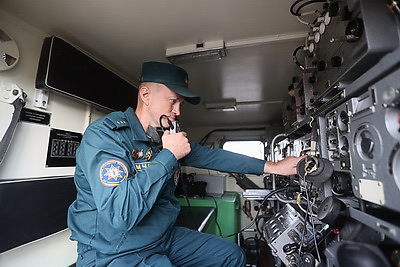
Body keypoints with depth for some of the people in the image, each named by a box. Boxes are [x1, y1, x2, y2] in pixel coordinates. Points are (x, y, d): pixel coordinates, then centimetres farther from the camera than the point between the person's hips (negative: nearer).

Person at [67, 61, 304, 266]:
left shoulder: (167, 138, 0)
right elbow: (117, 216, -32)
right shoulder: (104, 134, -22)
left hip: (164, 239, 7)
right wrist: (168, 156, -26)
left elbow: (213, 157, 1)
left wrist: (275, 167, 1)